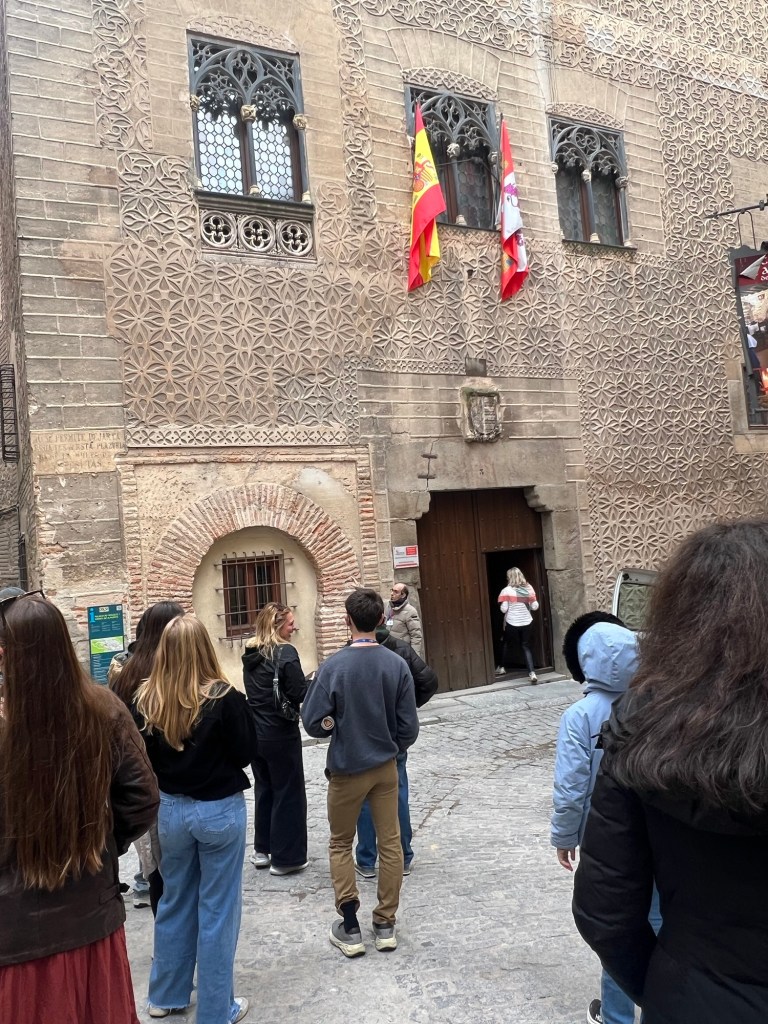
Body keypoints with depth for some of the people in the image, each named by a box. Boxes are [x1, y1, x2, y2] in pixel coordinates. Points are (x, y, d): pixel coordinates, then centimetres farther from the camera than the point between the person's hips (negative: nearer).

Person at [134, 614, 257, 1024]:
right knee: (217, 908, 9)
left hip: (170, 809, 4)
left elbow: (144, 758, 4)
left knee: (174, 901, 22)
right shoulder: (224, 698, -21)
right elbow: (245, 753, -10)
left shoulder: (146, 701, -7)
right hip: (220, 810, -4)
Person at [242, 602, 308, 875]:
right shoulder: (285, 652, -17)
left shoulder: (251, 654, 6)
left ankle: (262, 849, 28)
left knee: (264, 790, 19)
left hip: (255, 732, 7)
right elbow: (300, 693, -19)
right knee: (289, 794, 5)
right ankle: (286, 858, 12)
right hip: (280, 734, -7)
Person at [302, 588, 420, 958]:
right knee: (390, 843, 15)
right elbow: (408, 726, -6)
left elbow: (313, 723, -14)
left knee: (340, 845, 15)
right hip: (386, 767, 2)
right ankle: (385, 925, 25)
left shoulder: (333, 666, -19)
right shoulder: (397, 664, -11)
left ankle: (350, 929, 18)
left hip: (347, 769, -2)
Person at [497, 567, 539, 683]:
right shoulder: (529, 589, -1)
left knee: (508, 645, 18)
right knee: (526, 647, 7)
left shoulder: (507, 591, -12)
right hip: (526, 622, 2)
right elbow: (535, 606, 1)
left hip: (512, 623, -2)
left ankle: (502, 668, 34)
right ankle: (532, 672, -6)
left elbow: (504, 609, -14)